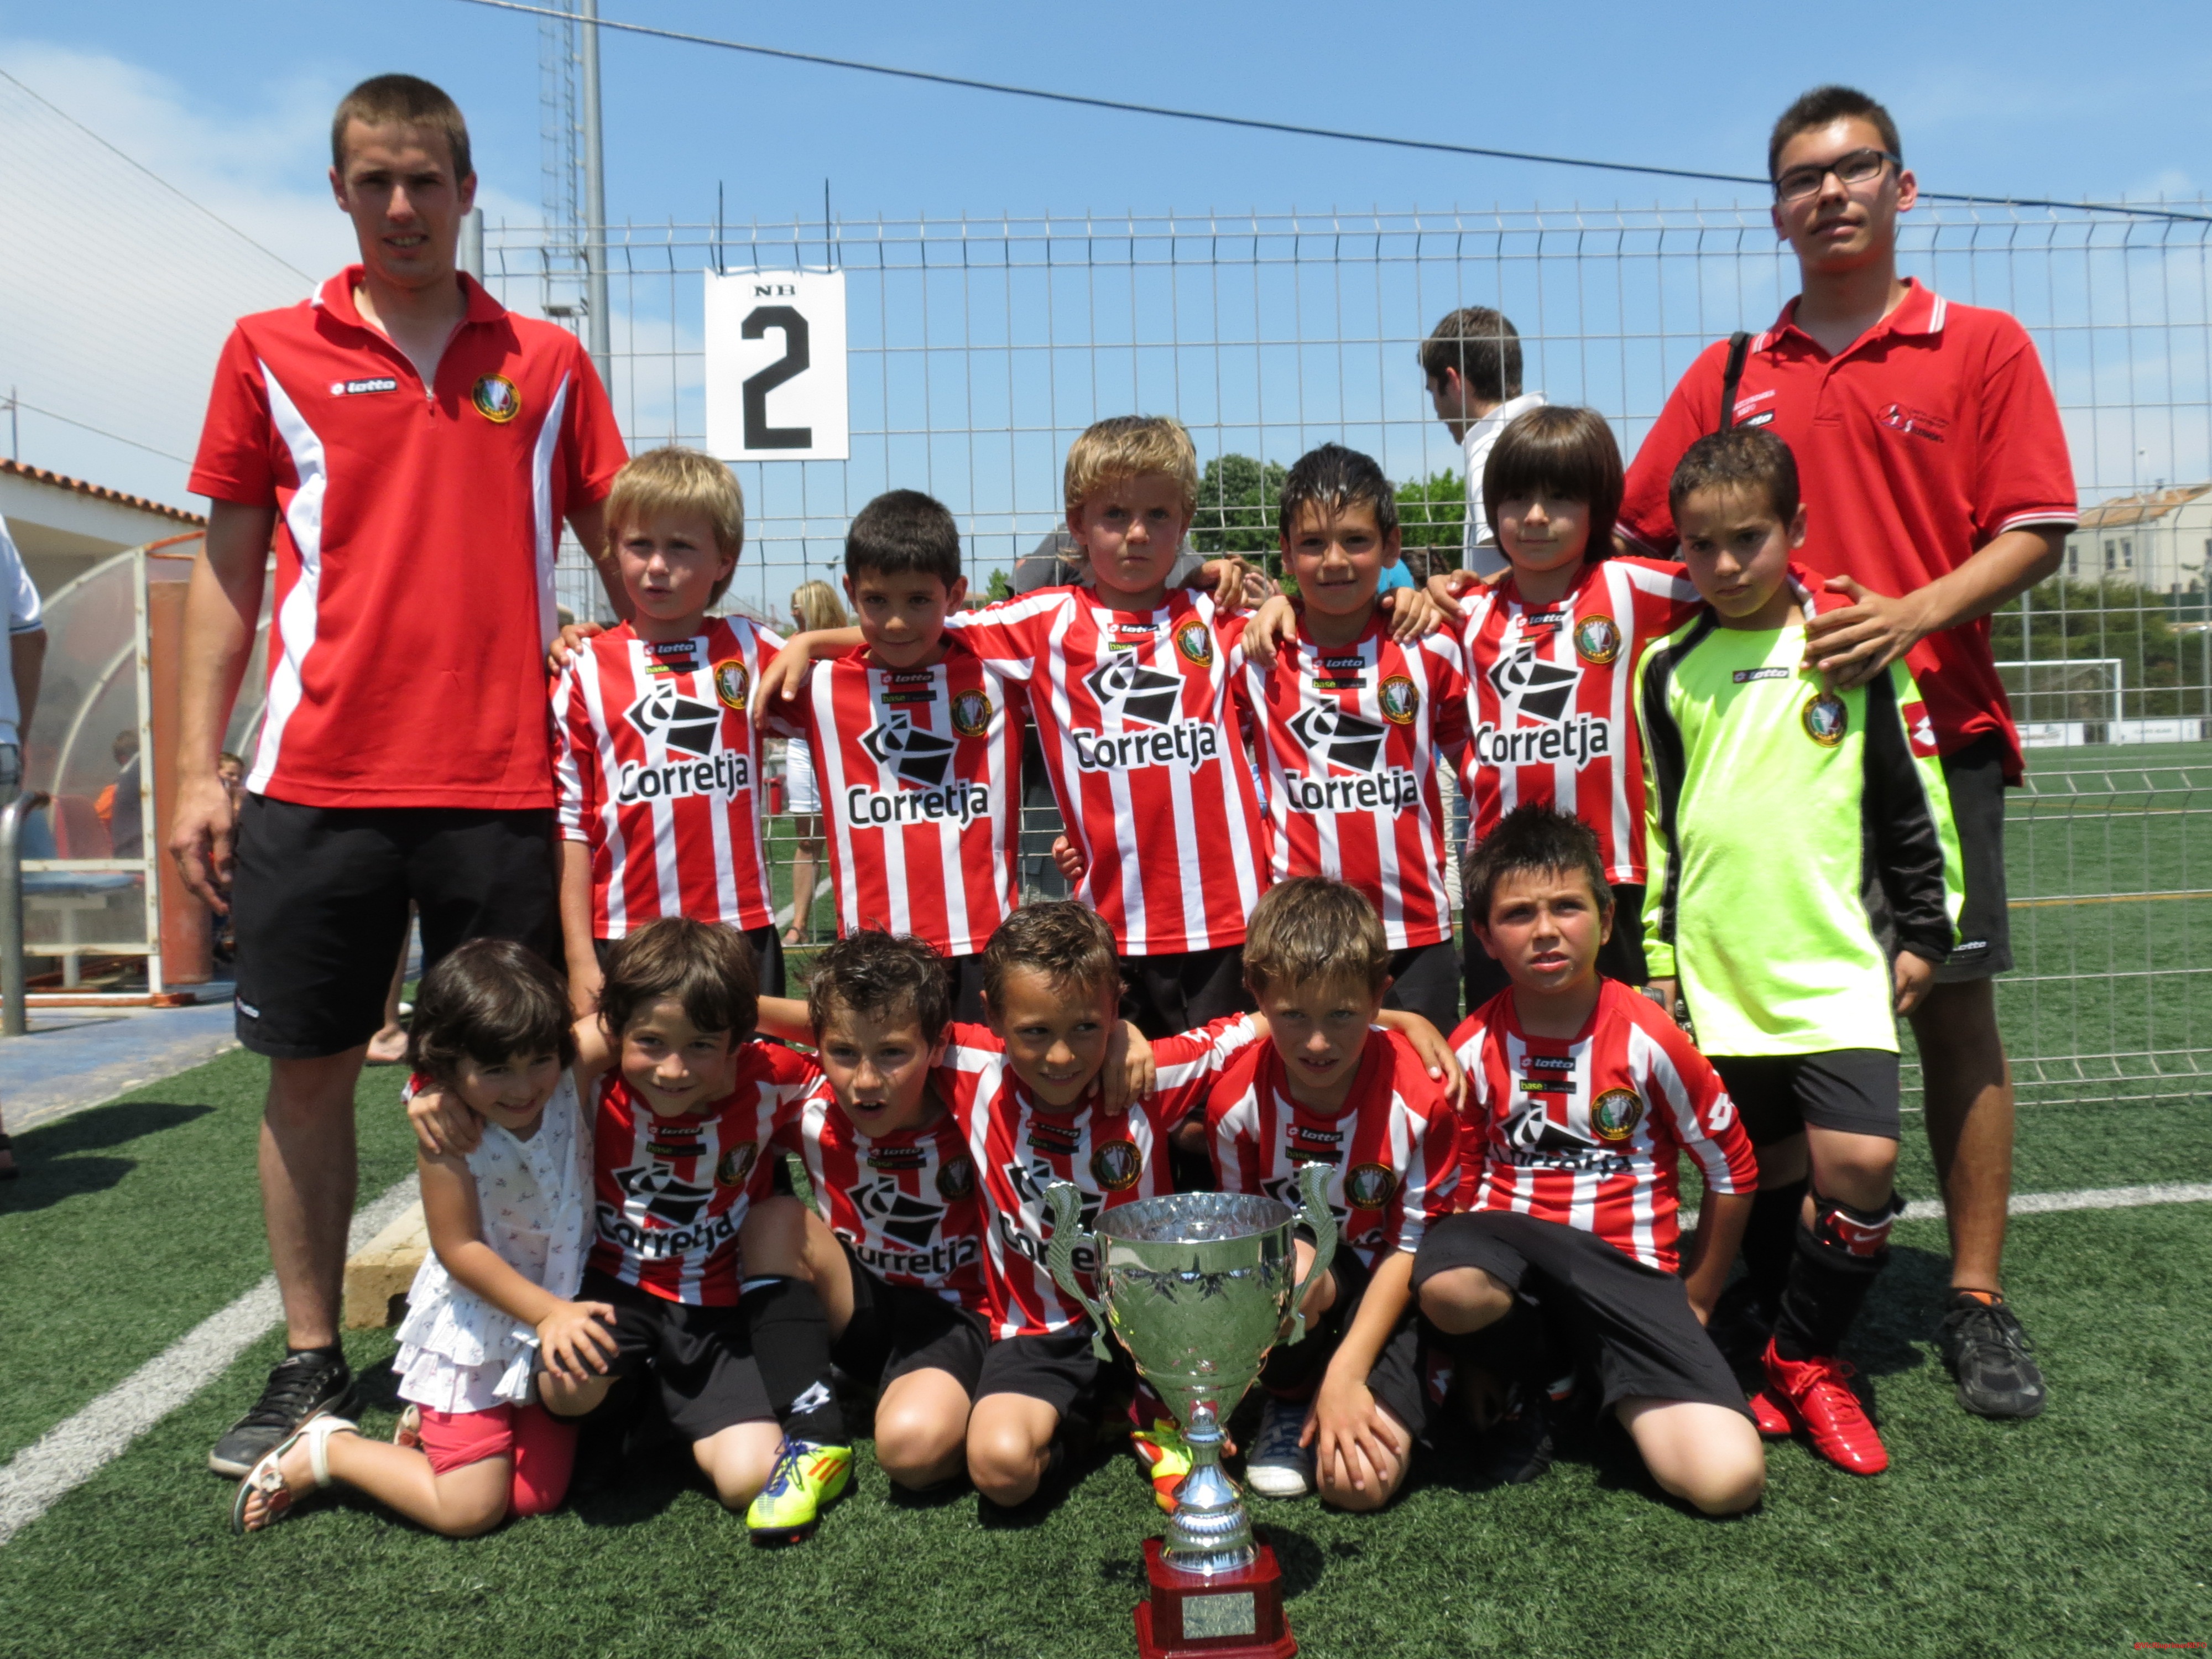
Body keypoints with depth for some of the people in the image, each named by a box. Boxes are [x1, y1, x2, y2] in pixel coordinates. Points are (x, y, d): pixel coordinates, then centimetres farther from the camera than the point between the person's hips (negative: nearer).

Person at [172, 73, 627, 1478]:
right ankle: (312, 1364, 21)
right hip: (316, 778, 1)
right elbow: (229, 563, 9)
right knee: (310, 1066, 6)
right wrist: (196, 770, 3)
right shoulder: (272, 351, 9)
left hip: (501, 781, 0)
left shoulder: (547, 362, 10)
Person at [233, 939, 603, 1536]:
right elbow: (461, 1250, -21)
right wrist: (550, 1312, -25)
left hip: (553, 1326, 5)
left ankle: (428, 1423, 32)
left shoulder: (570, 1089, -12)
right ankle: (325, 1450, 17)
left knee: (538, 1497, 8)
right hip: (474, 1337, -5)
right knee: (469, 1509, -4)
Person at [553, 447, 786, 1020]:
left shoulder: (750, 651, 6)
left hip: (741, 929, 1)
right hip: (624, 934, -1)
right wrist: (580, 957, -3)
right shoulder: (585, 670, 2)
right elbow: (570, 822, 1)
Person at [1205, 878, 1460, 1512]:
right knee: (1288, 1269, -36)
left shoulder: (1418, 1099, -20)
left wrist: (1348, 1371, -17)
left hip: (1382, 1292, -2)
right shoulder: (1237, 1101, -15)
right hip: (1289, 1285, 2)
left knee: (1359, 1482, -21)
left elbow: (1410, 1247, -12)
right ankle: (1289, 1398, -3)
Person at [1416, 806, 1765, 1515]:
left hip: (1628, 1260, -1)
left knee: (1729, 1478, -22)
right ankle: (1522, 1389, -2)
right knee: (1445, 1284, -38)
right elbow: (1458, 1181, 7)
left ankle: (1618, 1389, 11)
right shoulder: (1473, 1048, -4)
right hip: (1512, 1235, 1)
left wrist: (1692, 1304, 9)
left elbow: (1732, 1170, 4)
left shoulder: (1650, 1039, -8)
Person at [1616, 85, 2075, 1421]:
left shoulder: (1984, 346, 6)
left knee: (1952, 1003, 2)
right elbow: (1632, 534, 14)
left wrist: (1913, 615, -18)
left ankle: (1978, 1302, 14)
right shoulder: (1728, 378, 12)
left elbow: (2035, 534, -2)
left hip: (1933, 725, -1)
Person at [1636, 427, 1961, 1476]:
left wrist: (1925, 929, 5)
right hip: (1717, 974, 2)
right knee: (1764, 1170, 10)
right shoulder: (1668, 669, 5)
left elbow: (1913, 798, 6)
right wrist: (1653, 953, 10)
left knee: (1861, 1163, -12)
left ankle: (1802, 1360, 9)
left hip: (1838, 961, -2)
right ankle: (1800, 1359, 28)